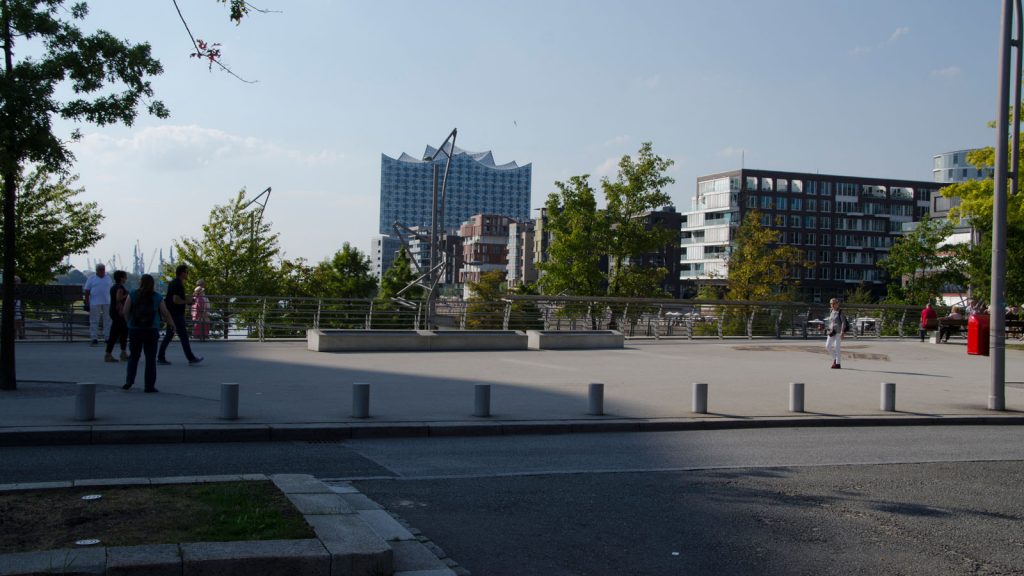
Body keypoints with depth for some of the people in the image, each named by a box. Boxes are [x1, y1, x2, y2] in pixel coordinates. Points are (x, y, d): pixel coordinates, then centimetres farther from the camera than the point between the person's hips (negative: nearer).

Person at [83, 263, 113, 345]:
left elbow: (112, 290, 15)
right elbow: (87, 291, 1)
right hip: (95, 303, -3)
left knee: (107, 321, 4)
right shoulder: (91, 279, 3)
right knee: (94, 321, -2)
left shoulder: (108, 278, 12)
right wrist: (87, 303, -6)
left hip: (107, 303, 3)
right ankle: (94, 338, 1)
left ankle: (107, 338, 10)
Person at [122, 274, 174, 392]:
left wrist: (129, 321, 11)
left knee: (134, 356, 14)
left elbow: (125, 311, -7)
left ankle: (129, 381, 3)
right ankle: (149, 386, 2)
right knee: (150, 358, 3)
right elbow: (165, 313, 3)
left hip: (135, 329, 1)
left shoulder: (133, 295, -2)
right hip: (151, 330, -1)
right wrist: (172, 324, 19)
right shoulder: (157, 297, -1)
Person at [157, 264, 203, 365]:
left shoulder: (173, 283, 15)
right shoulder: (178, 284, -17)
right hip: (176, 314, -10)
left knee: (169, 335, 11)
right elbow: (175, 300, -25)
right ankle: (191, 358, -1)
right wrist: (187, 301, -11)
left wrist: (187, 299, 14)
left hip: (170, 313, 10)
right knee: (184, 336, -5)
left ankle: (161, 357, 11)